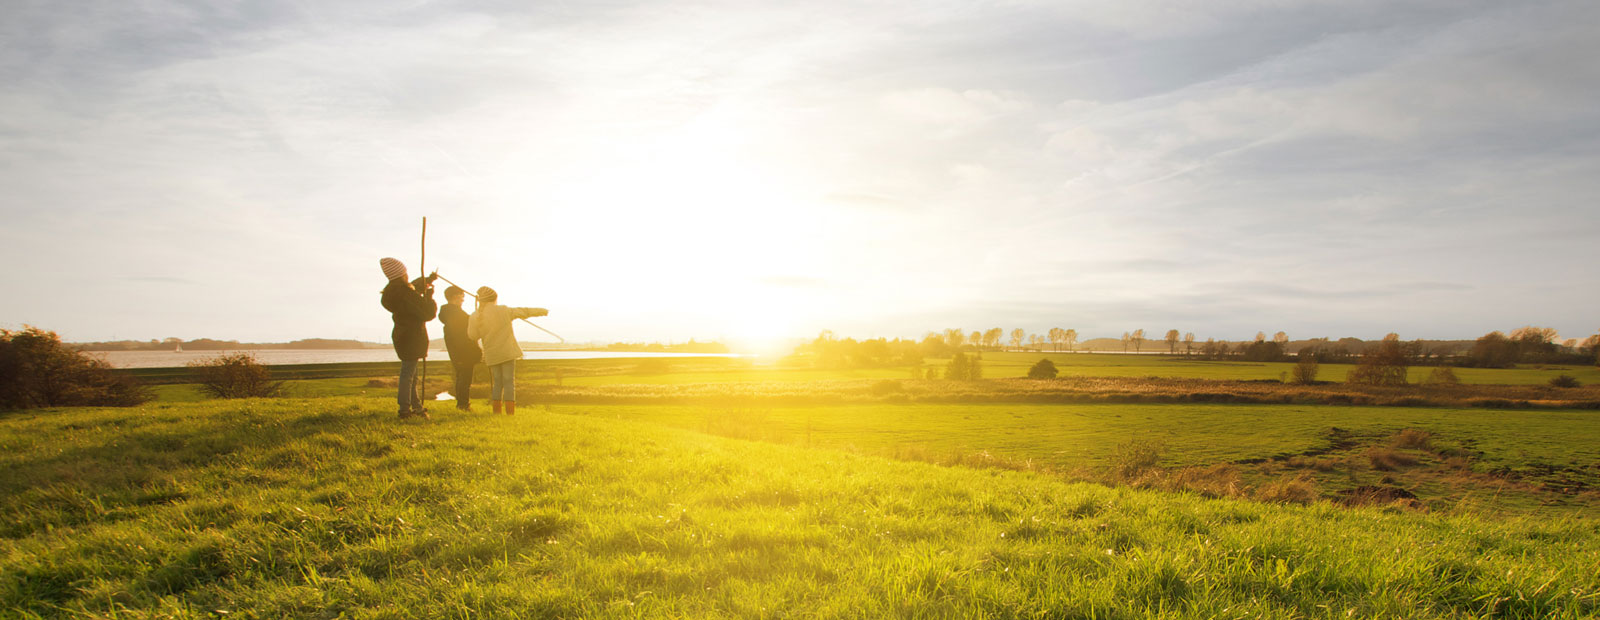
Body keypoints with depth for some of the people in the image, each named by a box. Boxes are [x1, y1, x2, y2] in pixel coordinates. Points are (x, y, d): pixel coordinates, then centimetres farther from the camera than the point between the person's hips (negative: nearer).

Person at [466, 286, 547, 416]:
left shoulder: (475, 316, 0)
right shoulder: (503, 311, -6)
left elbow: (472, 335, 7)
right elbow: (523, 312, 3)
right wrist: (543, 311, 15)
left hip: (491, 355, 3)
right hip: (507, 352, -3)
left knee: (497, 383, 14)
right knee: (509, 382, -2)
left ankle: (496, 412, 11)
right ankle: (510, 413, -7)